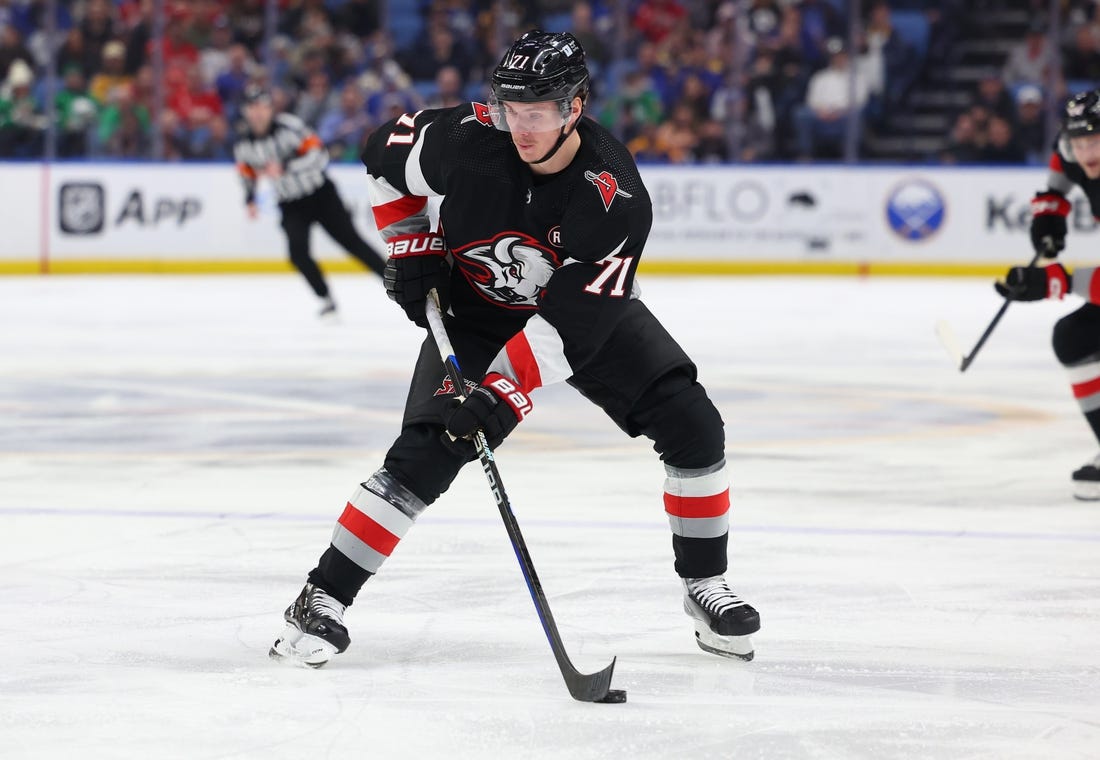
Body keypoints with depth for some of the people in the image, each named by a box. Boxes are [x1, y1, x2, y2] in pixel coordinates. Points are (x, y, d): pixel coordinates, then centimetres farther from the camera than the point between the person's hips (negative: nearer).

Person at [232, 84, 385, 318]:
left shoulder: (288, 125, -23)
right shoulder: (243, 139, -7)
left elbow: (318, 154, -27)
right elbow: (247, 168, 12)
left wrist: (285, 168, -35)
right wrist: (250, 199, 3)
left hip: (320, 194, -3)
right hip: (291, 204, 3)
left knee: (351, 241, -2)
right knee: (298, 252, -18)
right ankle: (327, 300, -3)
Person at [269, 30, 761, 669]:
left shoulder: (615, 197, -32)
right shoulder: (468, 138, -27)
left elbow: (572, 322, -34)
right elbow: (387, 155, -5)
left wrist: (501, 394, -40)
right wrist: (413, 251, -9)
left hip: (589, 305, 0)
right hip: (474, 310, 0)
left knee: (694, 428, -12)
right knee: (422, 458, -15)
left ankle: (706, 590, 5)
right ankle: (323, 600, -6)